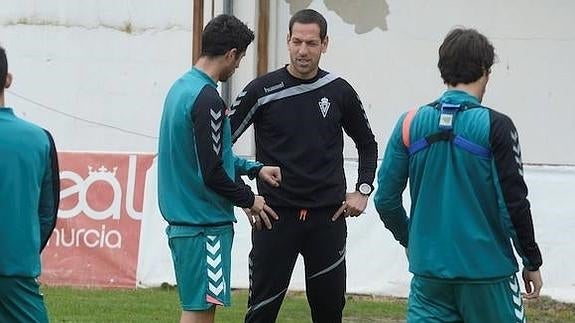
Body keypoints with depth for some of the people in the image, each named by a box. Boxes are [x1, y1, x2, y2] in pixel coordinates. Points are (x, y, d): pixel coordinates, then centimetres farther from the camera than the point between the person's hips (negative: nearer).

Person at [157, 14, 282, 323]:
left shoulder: (181, 87, 12)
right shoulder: (206, 99, -18)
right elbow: (212, 173, -19)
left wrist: (254, 168, 18)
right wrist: (249, 200, -5)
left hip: (183, 218, 9)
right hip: (204, 224, -9)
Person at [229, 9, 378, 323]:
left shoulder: (339, 92, 5)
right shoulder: (263, 90, -3)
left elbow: (367, 144, 19)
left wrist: (363, 190, 7)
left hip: (328, 217, 2)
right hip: (276, 215, -2)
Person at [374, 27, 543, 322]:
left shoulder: (410, 123, 1)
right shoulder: (494, 126, -10)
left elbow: (386, 198, 4)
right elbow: (514, 202, -10)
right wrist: (532, 262, 2)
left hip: (428, 269, 3)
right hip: (487, 269, -3)